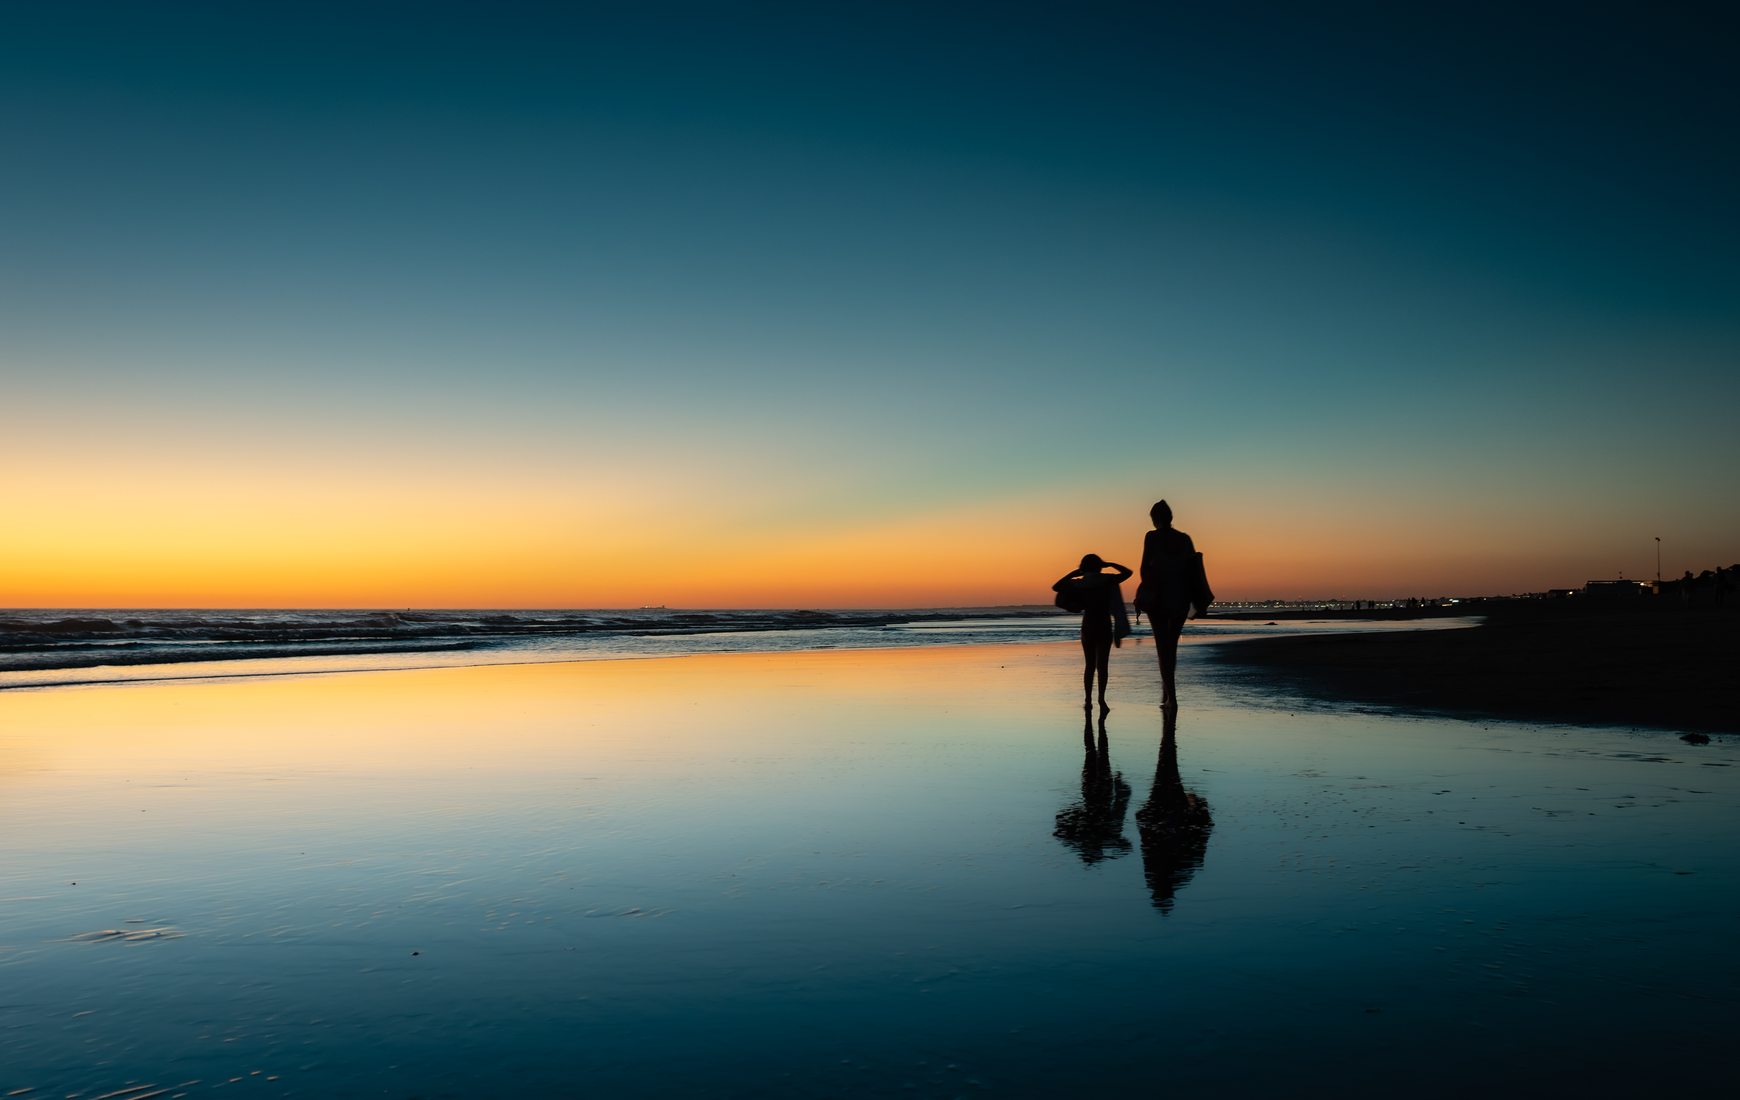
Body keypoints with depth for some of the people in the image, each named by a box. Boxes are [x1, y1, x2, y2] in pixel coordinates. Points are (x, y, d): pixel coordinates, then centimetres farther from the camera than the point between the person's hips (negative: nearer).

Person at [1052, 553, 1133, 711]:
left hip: (1087, 626, 3)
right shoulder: (1107, 580, -4)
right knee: (1102, 665, -3)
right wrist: (1110, 564, 13)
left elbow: (1056, 587, 11)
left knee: (1089, 665, 10)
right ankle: (1101, 700, -13)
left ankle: (1088, 700, 6)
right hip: (1104, 627, -3)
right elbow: (1127, 572, 9)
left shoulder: (1079, 583, 1)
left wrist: (1073, 573, 14)